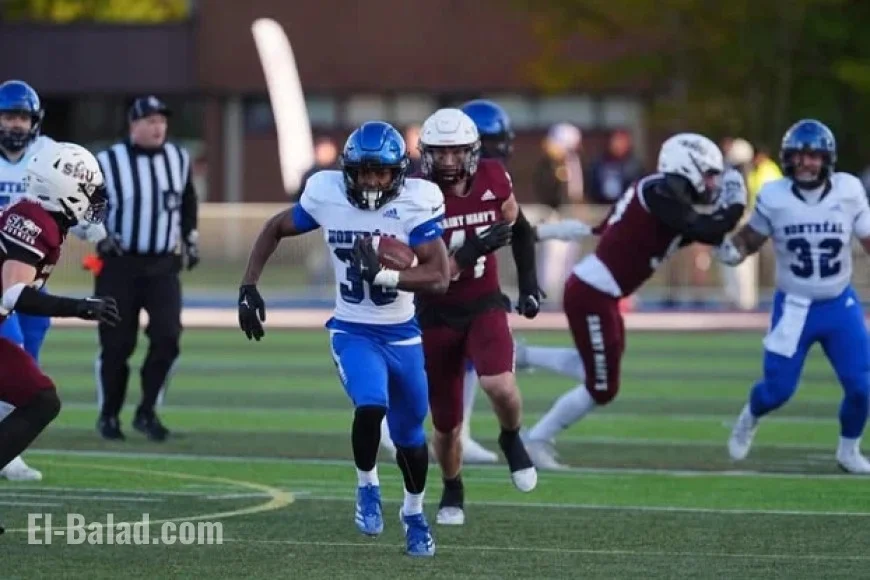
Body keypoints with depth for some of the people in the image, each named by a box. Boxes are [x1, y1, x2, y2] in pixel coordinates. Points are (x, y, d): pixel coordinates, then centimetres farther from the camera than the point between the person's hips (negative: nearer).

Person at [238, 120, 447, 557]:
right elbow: (275, 230, 5)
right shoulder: (327, 196, -12)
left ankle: (414, 514, 40)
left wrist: (383, 274, -34)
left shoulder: (415, 203, -17)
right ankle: (367, 486, 2)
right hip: (353, 333, -1)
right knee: (371, 407, -27)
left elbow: (439, 277, -21)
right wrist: (248, 288, -1)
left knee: (409, 434, 14)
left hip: (402, 336, 1)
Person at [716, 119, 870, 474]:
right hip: (794, 307, -1)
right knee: (777, 389, 1)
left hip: (841, 305, 1)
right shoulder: (774, 197, -13)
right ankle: (750, 419, 38)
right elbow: (752, 237, 2)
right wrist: (732, 250, -19)